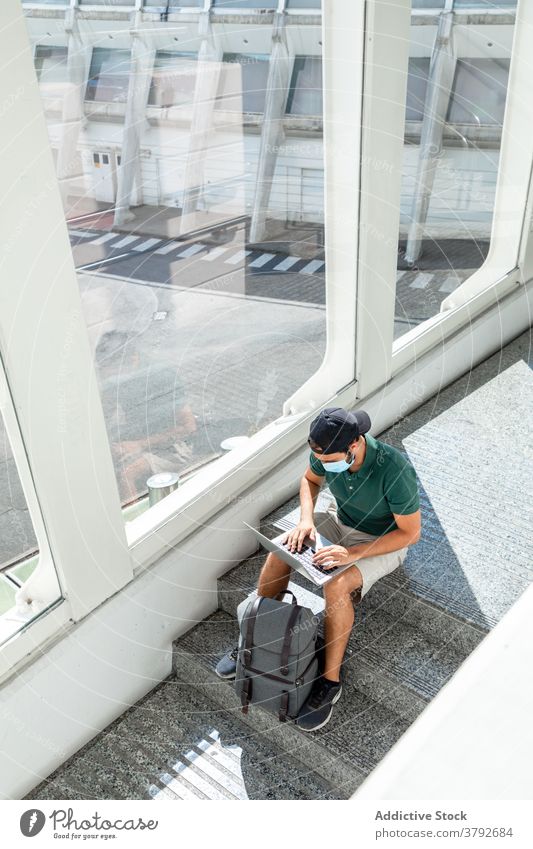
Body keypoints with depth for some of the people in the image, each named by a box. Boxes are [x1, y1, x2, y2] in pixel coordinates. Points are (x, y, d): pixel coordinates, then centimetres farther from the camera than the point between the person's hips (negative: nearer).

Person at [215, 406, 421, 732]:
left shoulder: (394, 469, -36)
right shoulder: (327, 451, -19)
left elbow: (411, 532, -24)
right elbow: (310, 479, 4)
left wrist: (354, 553, -32)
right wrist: (306, 519, -14)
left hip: (384, 540, -5)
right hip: (341, 521, 6)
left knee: (337, 585, -31)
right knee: (281, 550, -15)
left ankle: (331, 681, -13)